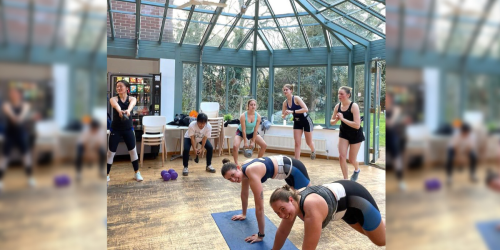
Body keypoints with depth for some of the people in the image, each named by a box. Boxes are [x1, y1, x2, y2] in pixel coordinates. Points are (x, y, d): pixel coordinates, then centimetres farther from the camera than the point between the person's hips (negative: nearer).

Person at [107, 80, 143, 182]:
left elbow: (132, 104, -31)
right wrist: (120, 111, -56)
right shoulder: (113, 99, -6)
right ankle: (107, 175, 20)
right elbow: (115, 105, -32)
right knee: (111, 152, 5)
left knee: (133, 151, 7)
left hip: (128, 128, 1)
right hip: (115, 129, 0)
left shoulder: (132, 98, -4)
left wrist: (128, 110, -55)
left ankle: (137, 173, 22)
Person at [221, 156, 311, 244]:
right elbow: (244, 193, 7)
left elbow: (259, 207, -32)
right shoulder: (244, 168, -11)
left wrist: (260, 235, -24)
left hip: (293, 168, -9)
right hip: (287, 168, 9)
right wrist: (243, 214, 18)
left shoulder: (252, 173, -36)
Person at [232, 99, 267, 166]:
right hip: (241, 132, -3)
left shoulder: (258, 116, -21)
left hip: (252, 133, 4)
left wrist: (253, 141, -16)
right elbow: (243, 130, -26)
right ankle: (236, 164, -9)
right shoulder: (243, 116, -31)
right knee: (235, 146, -29)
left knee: (264, 145, -6)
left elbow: (255, 130, -17)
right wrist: (245, 142, -22)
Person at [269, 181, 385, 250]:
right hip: (343, 203, 7)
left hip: (356, 198, -6)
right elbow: (282, 232, -2)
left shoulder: (312, 209, -42)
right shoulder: (292, 203, -18)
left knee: (381, 241, 15)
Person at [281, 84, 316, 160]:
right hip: (297, 122, 5)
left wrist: (292, 111, -40)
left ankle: (313, 151, 46)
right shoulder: (285, 102, -6)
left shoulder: (296, 98, -23)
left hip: (306, 121, -4)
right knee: (297, 143, -3)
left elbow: (306, 109, -35)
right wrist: (284, 115, -23)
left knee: (309, 142, 12)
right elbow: (283, 115, 2)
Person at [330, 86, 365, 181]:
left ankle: (357, 170, 42)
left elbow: (357, 125, -31)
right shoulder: (337, 106, -8)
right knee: (341, 157, -7)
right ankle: (345, 179, 9)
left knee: (351, 160, 6)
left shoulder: (354, 106, -24)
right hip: (344, 133, 4)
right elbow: (331, 122, 3)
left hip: (356, 135, -4)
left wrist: (342, 118, -33)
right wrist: (336, 120, -19)